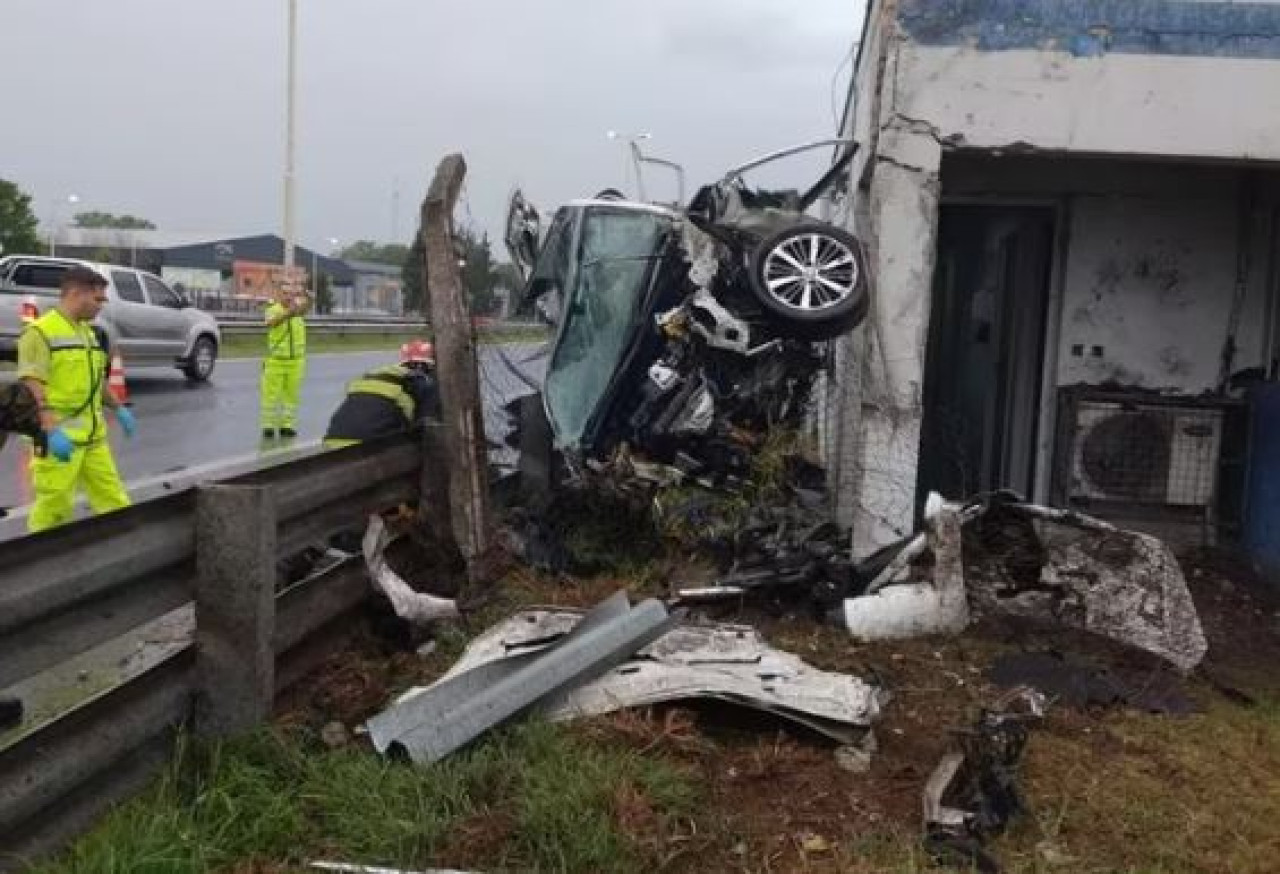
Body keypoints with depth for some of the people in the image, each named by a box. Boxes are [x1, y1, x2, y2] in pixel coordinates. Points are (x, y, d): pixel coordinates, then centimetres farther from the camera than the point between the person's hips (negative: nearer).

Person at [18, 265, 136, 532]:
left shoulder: (89, 332, 15)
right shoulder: (40, 332, -11)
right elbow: (32, 388, -18)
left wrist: (118, 408, 20)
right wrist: (52, 431, -26)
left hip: (93, 435, 8)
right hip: (59, 437, -8)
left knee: (113, 499, 12)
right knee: (54, 506, -2)